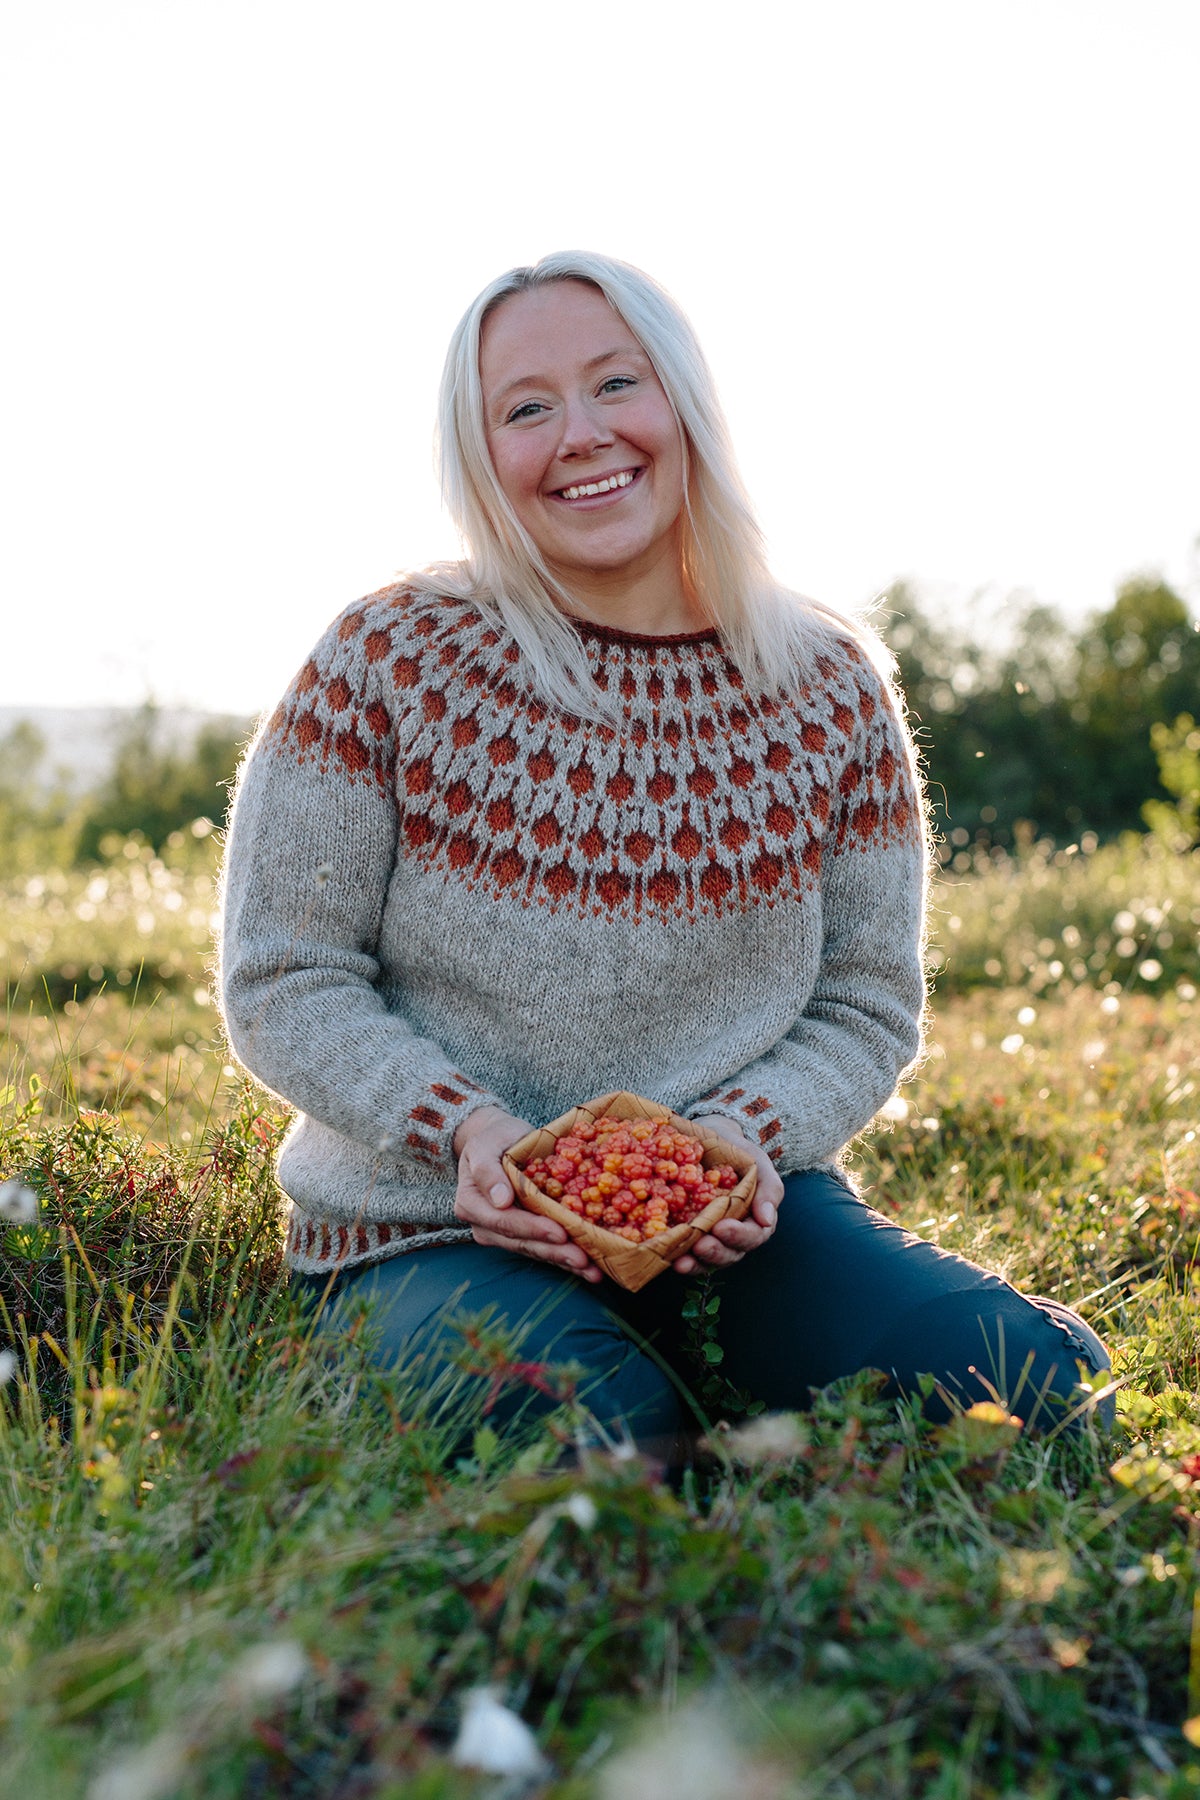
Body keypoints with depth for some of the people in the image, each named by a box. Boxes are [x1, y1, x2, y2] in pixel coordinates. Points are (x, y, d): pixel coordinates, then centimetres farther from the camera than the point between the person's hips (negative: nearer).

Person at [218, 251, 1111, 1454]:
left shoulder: (830, 689, 1)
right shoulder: (389, 662, -7)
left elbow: (866, 1008, 6)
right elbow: (282, 984, -3)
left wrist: (751, 1134, -15)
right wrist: (466, 1129, -19)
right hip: (438, 1225, -2)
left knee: (1044, 1386, -18)